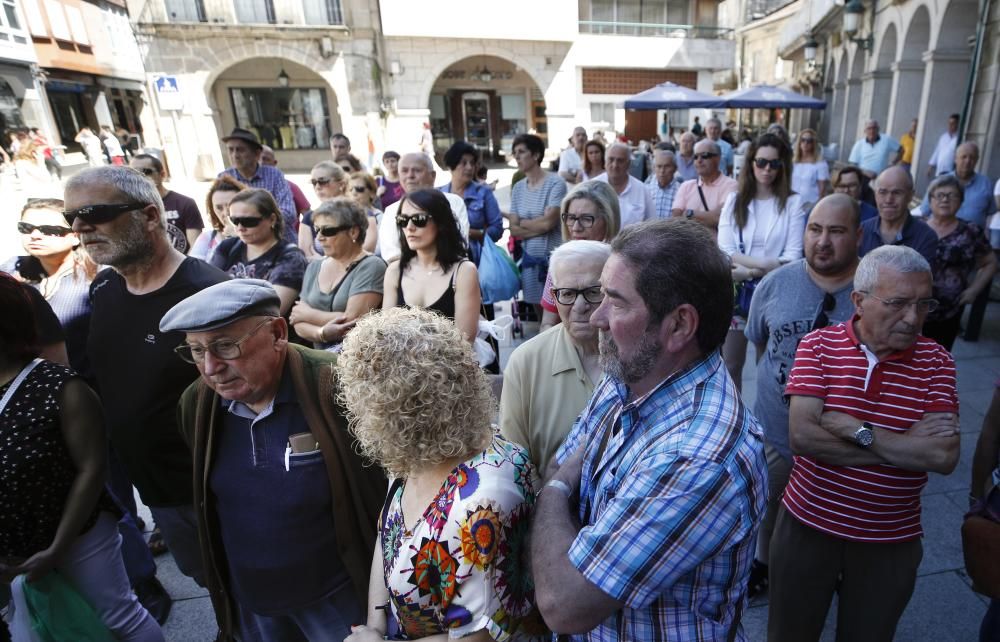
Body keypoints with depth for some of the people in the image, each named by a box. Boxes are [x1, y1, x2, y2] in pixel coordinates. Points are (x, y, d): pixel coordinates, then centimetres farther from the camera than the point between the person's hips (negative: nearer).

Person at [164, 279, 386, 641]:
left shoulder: (338, 390, -27)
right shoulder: (195, 404, -8)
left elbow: (391, 489, -16)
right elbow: (203, 503, 8)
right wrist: (219, 586, 15)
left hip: (337, 594, -4)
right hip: (246, 598, 5)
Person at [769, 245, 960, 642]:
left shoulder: (936, 362, -6)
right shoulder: (818, 345, -11)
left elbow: (944, 457, -18)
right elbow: (802, 436, -22)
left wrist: (855, 429, -22)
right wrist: (904, 448, -19)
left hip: (891, 542, 2)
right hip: (808, 525, -1)